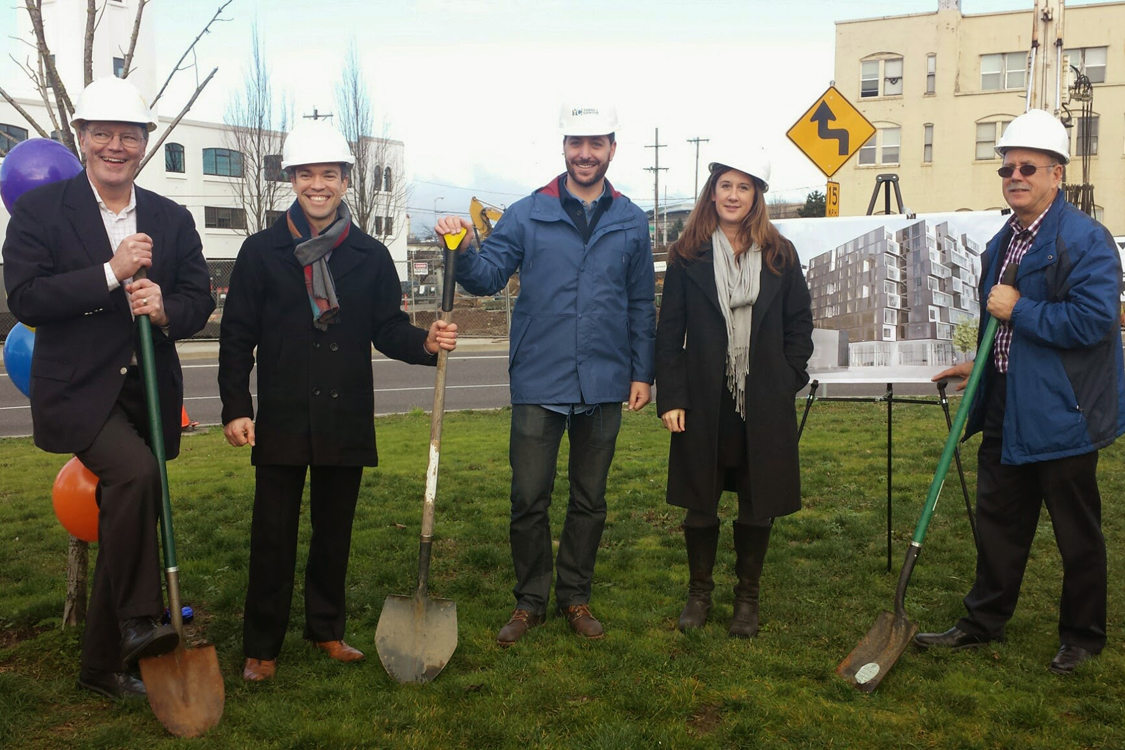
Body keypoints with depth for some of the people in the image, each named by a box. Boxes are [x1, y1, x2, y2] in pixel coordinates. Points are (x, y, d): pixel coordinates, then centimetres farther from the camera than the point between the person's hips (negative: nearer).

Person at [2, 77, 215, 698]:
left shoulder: (172, 219, 10)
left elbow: (200, 300, 7)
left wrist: (166, 310, -15)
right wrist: (111, 272, -17)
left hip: (148, 392, 5)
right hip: (78, 390, -4)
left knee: (121, 524, 10)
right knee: (137, 472, -31)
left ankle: (101, 664, 25)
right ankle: (139, 622, -15)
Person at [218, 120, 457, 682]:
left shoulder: (370, 256, 7)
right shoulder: (262, 251, 1)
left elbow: (388, 329, 7)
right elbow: (237, 336, 0)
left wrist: (425, 342, -14)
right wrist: (235, 408, -7)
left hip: (347, 420, 2)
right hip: (282, 420, -2)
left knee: (335, 531, 14)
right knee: (273, 536, 3)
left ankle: (326, 630, 30)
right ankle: (261, 646, 17)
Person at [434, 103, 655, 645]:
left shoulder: (631, 222, 6)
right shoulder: (527, 214, 0)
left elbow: (641, 305, 11)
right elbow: (488, 276, -6)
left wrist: (642, 372, 7)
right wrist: (462, 252, -27)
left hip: (604, 386, 2)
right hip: (538, 383, -2)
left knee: (590, 500, 13)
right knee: (529, 499, 2)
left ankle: (575, 597, 28)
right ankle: (529, 601, 20)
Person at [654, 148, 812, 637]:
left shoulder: (780, 255, 5)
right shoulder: (688, 255, 1)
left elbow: (799, 322, 10)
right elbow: (670, 331, 0)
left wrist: (788, 378, 0)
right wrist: (670, 398, -6)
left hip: (764, 405, 1)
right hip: (704, 402, -1)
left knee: (758, 505, 8)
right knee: (700, 502, 9)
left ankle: (747, 597, 26)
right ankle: (699, 592, 28)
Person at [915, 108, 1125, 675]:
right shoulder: (1001, 244, 12)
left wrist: (1019, 309, -21)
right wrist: (980, 366, 16)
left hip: (1061, 415, -8)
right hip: (1006, 414, 8)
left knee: (1077, 533, 8)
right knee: (997, 523, 16)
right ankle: (984, 622, 30)